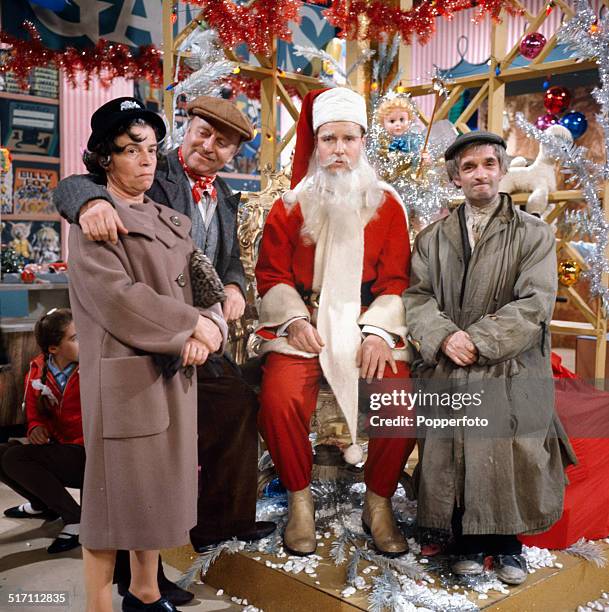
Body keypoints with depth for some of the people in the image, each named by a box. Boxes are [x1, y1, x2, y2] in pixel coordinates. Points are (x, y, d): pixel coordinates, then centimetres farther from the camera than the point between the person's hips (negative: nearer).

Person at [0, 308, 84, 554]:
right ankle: (43, 504, 19)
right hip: (58, 448, 7)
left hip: (88, 455, -7)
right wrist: (36, 426, -5)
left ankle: (75, 518, -11)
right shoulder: (37, 370, 1)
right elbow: (34, 409, 15)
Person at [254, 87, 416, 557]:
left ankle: (379, 502, 3)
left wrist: (378, 331, -12)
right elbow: (271, 273, 6)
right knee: (280, 399, -27)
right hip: (303, 327, 0)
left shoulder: (387, 205, 9)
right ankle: (300, 500, -1)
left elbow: (396, 279, 4)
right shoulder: (290, 206, 9)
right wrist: (295, 319, -11)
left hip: (368, 325, 1)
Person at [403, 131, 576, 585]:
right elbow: (417, 296, 4)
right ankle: (468, 538, 20)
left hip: (511, 371, -2)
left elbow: (535, 303, -7)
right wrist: (444, 336, -15)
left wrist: (478, 340, -14)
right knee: (454, 456, 0)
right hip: (448, 371, 2)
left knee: (509, 455, -4)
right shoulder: (433, 238, 13)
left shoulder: (534, 234, 4)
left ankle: (507, 540, 19)